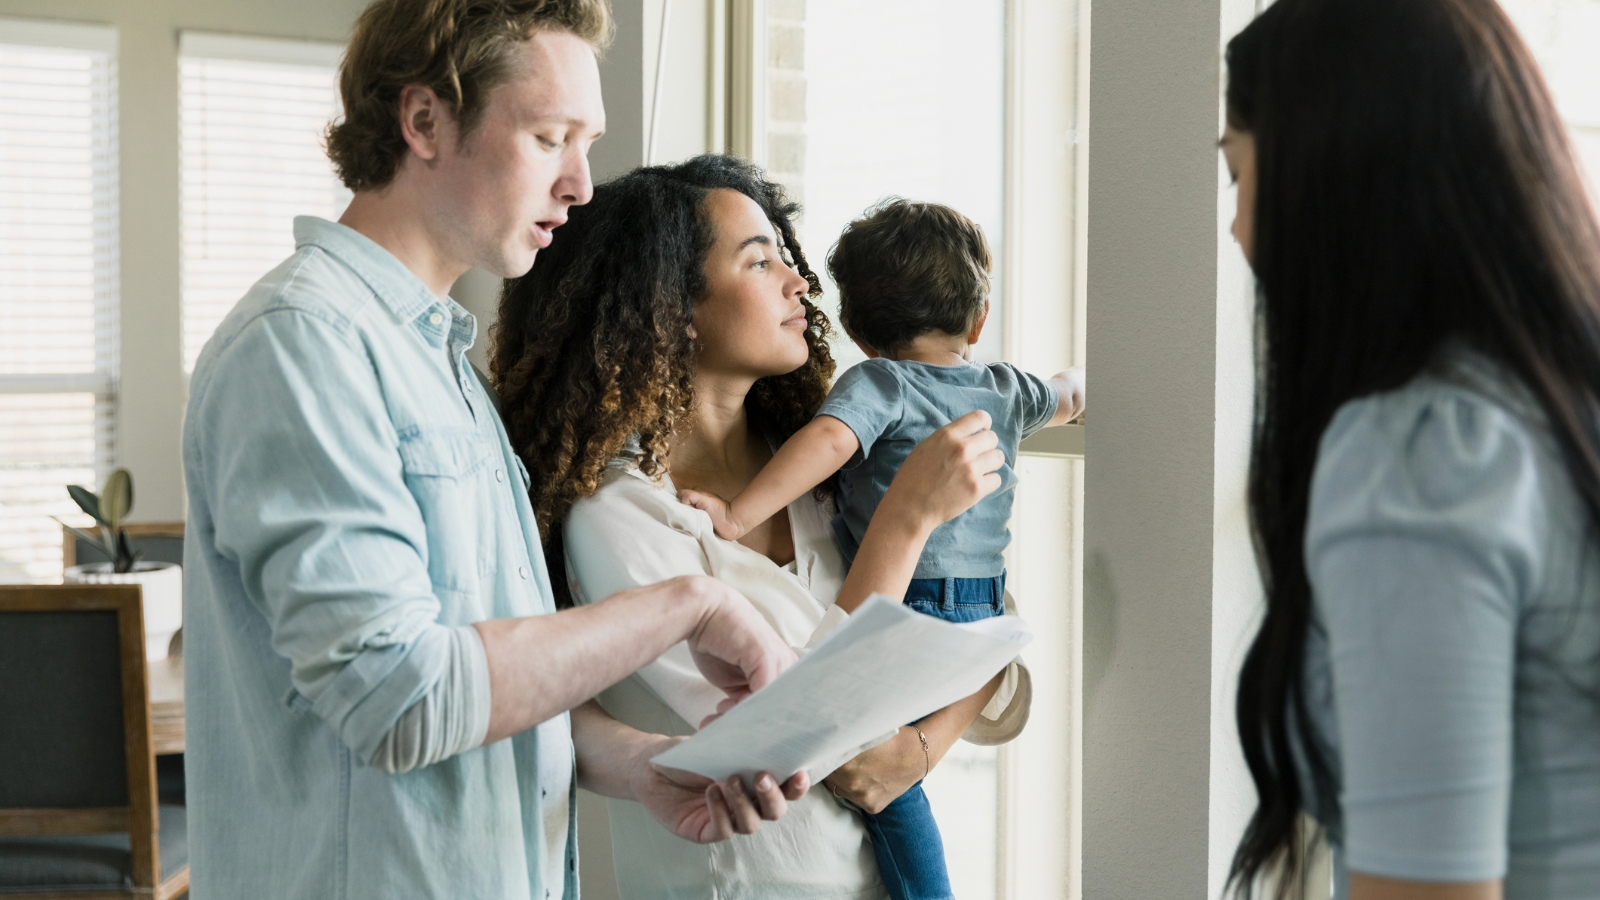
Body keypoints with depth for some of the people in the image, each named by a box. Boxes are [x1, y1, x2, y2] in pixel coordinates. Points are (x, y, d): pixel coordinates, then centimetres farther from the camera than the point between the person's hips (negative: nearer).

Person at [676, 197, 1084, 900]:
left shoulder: (878, 381, -5)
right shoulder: (1006, 392, 13)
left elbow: (829, 439, -25)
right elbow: (1069, 396, 35)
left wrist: (737, 515, -29)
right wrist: (1073, 381, 59)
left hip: (907, 611, -7)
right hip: (987, 617, 7)